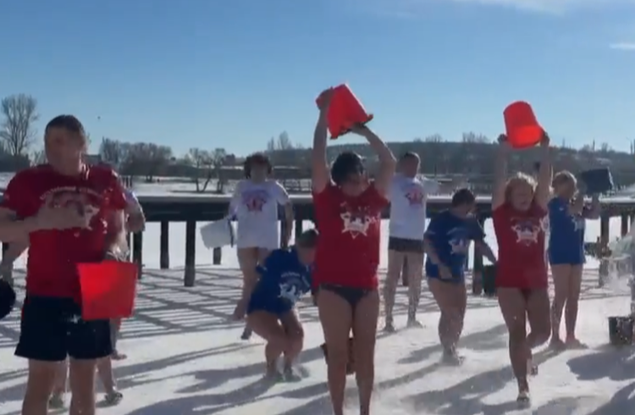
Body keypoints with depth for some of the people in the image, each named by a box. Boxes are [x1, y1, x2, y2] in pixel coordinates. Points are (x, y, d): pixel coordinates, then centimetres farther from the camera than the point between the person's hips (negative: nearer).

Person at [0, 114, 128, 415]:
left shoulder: (106, 180, 2)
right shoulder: (28, 180, -3)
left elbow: (118, 229, 13)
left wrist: (110, 251, -7)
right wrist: (41, 221, -19)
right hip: (45, 296, -2)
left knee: (85, 382, 12)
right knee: (40, 382, 2)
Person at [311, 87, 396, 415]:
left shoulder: (373, 198, 7)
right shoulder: (328, 198, -3)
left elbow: (389, 163, 5)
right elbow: (318, 160, -11)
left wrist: (364, 130, 5)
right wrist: (324, 115, -10)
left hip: (367, 286, 4)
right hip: (333, 286, -4)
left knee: (365, 353, 11)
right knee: (338, 354, 3)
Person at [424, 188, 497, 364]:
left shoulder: (471, 221, 1)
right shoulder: (441, 219, -17)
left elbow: (480, 243, 11)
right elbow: (427, 243, -20)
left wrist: (495, 262, 1)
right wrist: (440, 265, -27)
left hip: (458, 273, 7)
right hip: (438, 273, -7)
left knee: (459, 315, 10)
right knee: (450, 313, -9)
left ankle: (451, 350, 25)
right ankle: (448, 351, 4)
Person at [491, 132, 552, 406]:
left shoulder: (537, 212, 8)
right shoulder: (502, 213, -1)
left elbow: (545, 179, 3)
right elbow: (499, 181, -8)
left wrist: (545, 148, -1)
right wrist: (503, 151, -10)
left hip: (537, 281, 4)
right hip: (509, 282, -4)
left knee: (543, 330, 6)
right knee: (517, 332, -4)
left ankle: (526, 351, 41)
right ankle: (523, 387, 2)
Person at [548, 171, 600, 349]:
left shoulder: (575, 202, 12)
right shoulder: (555, 203, -10)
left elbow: (594, 214, 11)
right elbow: (575, 209, -25)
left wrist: (595, 194, 1)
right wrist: (583, 190, -12)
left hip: (576, 254, 8)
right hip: (560, 254, -8)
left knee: (574, 297, 9)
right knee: (561, 296, -7)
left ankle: (571, 337, 15)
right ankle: (555, 337, -1)